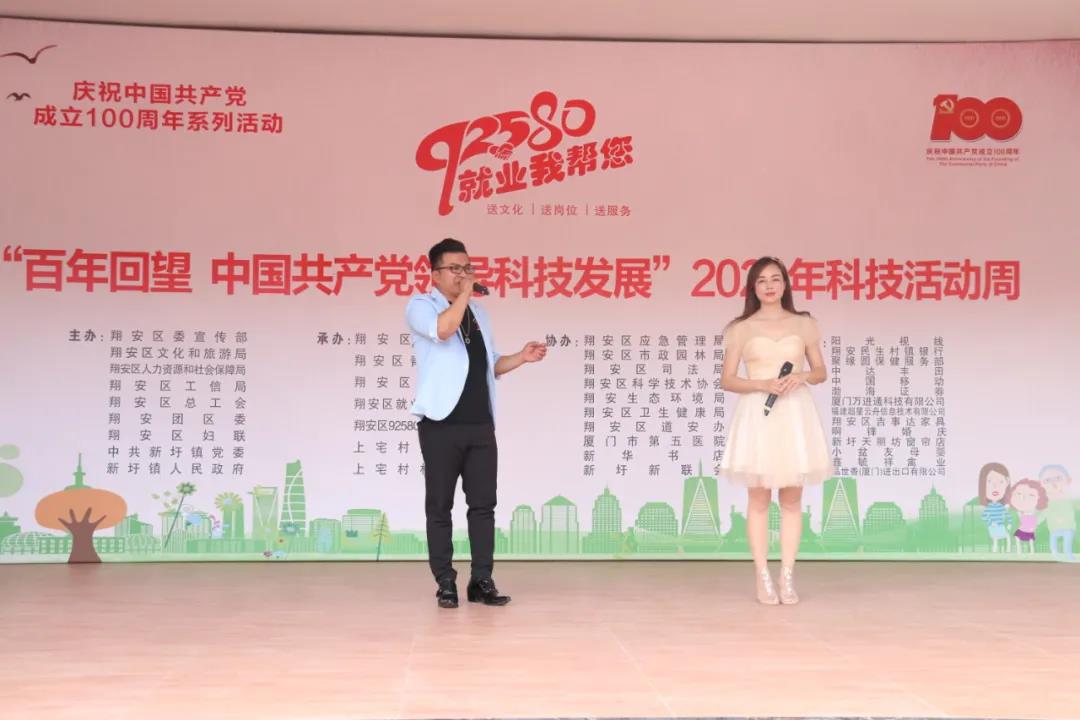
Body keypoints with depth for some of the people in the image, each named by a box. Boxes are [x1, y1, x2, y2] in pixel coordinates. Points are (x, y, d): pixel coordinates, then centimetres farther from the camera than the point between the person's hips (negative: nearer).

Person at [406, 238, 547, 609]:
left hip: (480, 425, 6)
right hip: (441, 425, -5)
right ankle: (445, 584, 7)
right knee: (440, 506, 1)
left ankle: (482, 581, 10)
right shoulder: (420, 305, 0)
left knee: (483, 504, 4)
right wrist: (465, 292, -10)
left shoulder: (479, 312, 20)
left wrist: (521, 357, 7)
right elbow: (443, 329, -22)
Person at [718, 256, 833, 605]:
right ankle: (763, 578, 7)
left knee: (792, 499, 4)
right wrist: (763, 384, -14)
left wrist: (802, 377, -10)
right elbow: (727, 380, 1)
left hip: (794, 414, 1)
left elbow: (821, 371, 12)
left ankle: (788, 577, 11)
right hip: (757, 414, -1)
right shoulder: (741, 329, 2)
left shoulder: (804, 324, 6)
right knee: (759, 498, 1)